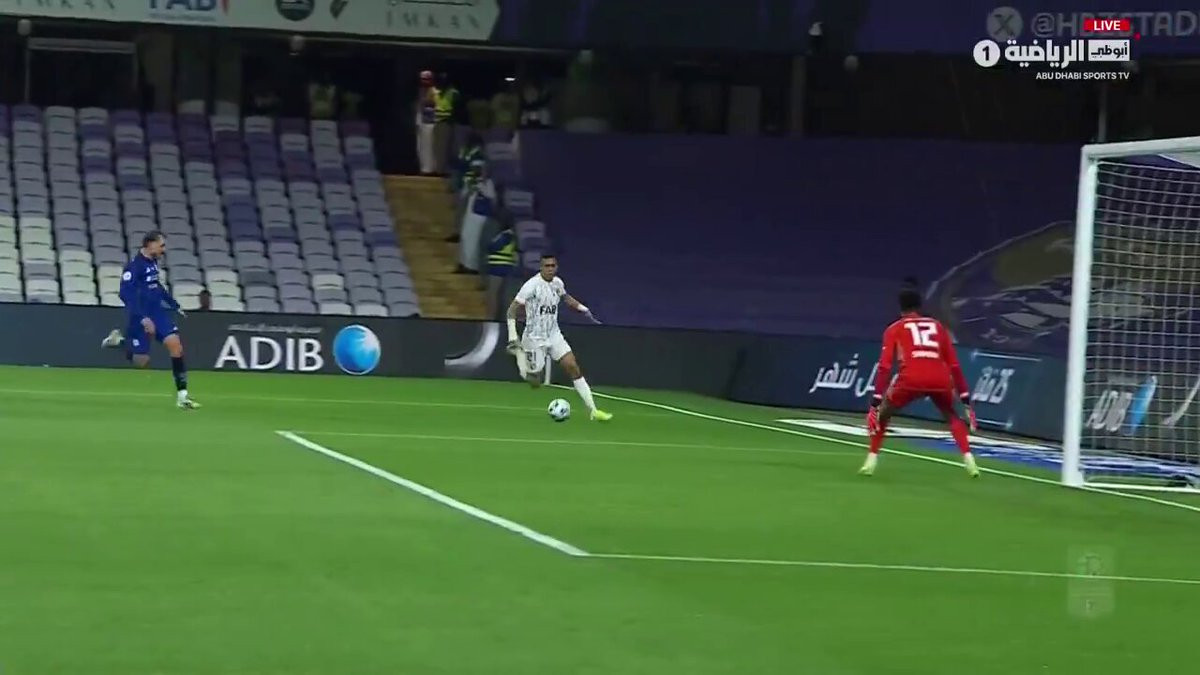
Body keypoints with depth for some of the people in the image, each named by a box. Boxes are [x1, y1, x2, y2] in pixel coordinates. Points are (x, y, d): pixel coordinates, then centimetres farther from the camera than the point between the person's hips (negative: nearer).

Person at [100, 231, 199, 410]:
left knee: (175, 343, -11)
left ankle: (182, 395, -8)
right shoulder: (134, 266, -18)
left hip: (157, 313, 7)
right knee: (141, 361, -2)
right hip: (140, 317, -7)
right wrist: (143, 318, -30)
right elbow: (126, 294, -24)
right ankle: (119, 341, 28)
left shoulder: (152, 262, 8)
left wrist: (175, 306, 27)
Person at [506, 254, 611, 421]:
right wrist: (513, 336, -24)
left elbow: (566, 298, 26)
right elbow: (513, 308, -18)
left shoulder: (558, 283, 1)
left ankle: (593, 410, -6)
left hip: (554, 335, 5)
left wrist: (584, 309, 17)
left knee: (573, 367, -7)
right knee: (534, 382, 1)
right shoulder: (532, 285, -20)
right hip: (534, 338, -5)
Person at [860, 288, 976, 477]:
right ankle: (969, 460, 13)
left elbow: (885, 366, 8)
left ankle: (872, 460, 15)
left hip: (911, 379, -2)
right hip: (941, 380, 2)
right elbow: (954, 364, 21)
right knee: (952, 416, 30)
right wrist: (964, 396, 23)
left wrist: (876, 399, 4)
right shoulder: (938, 326, 26)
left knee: (881, 414, 23)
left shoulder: (895, 329, 19)